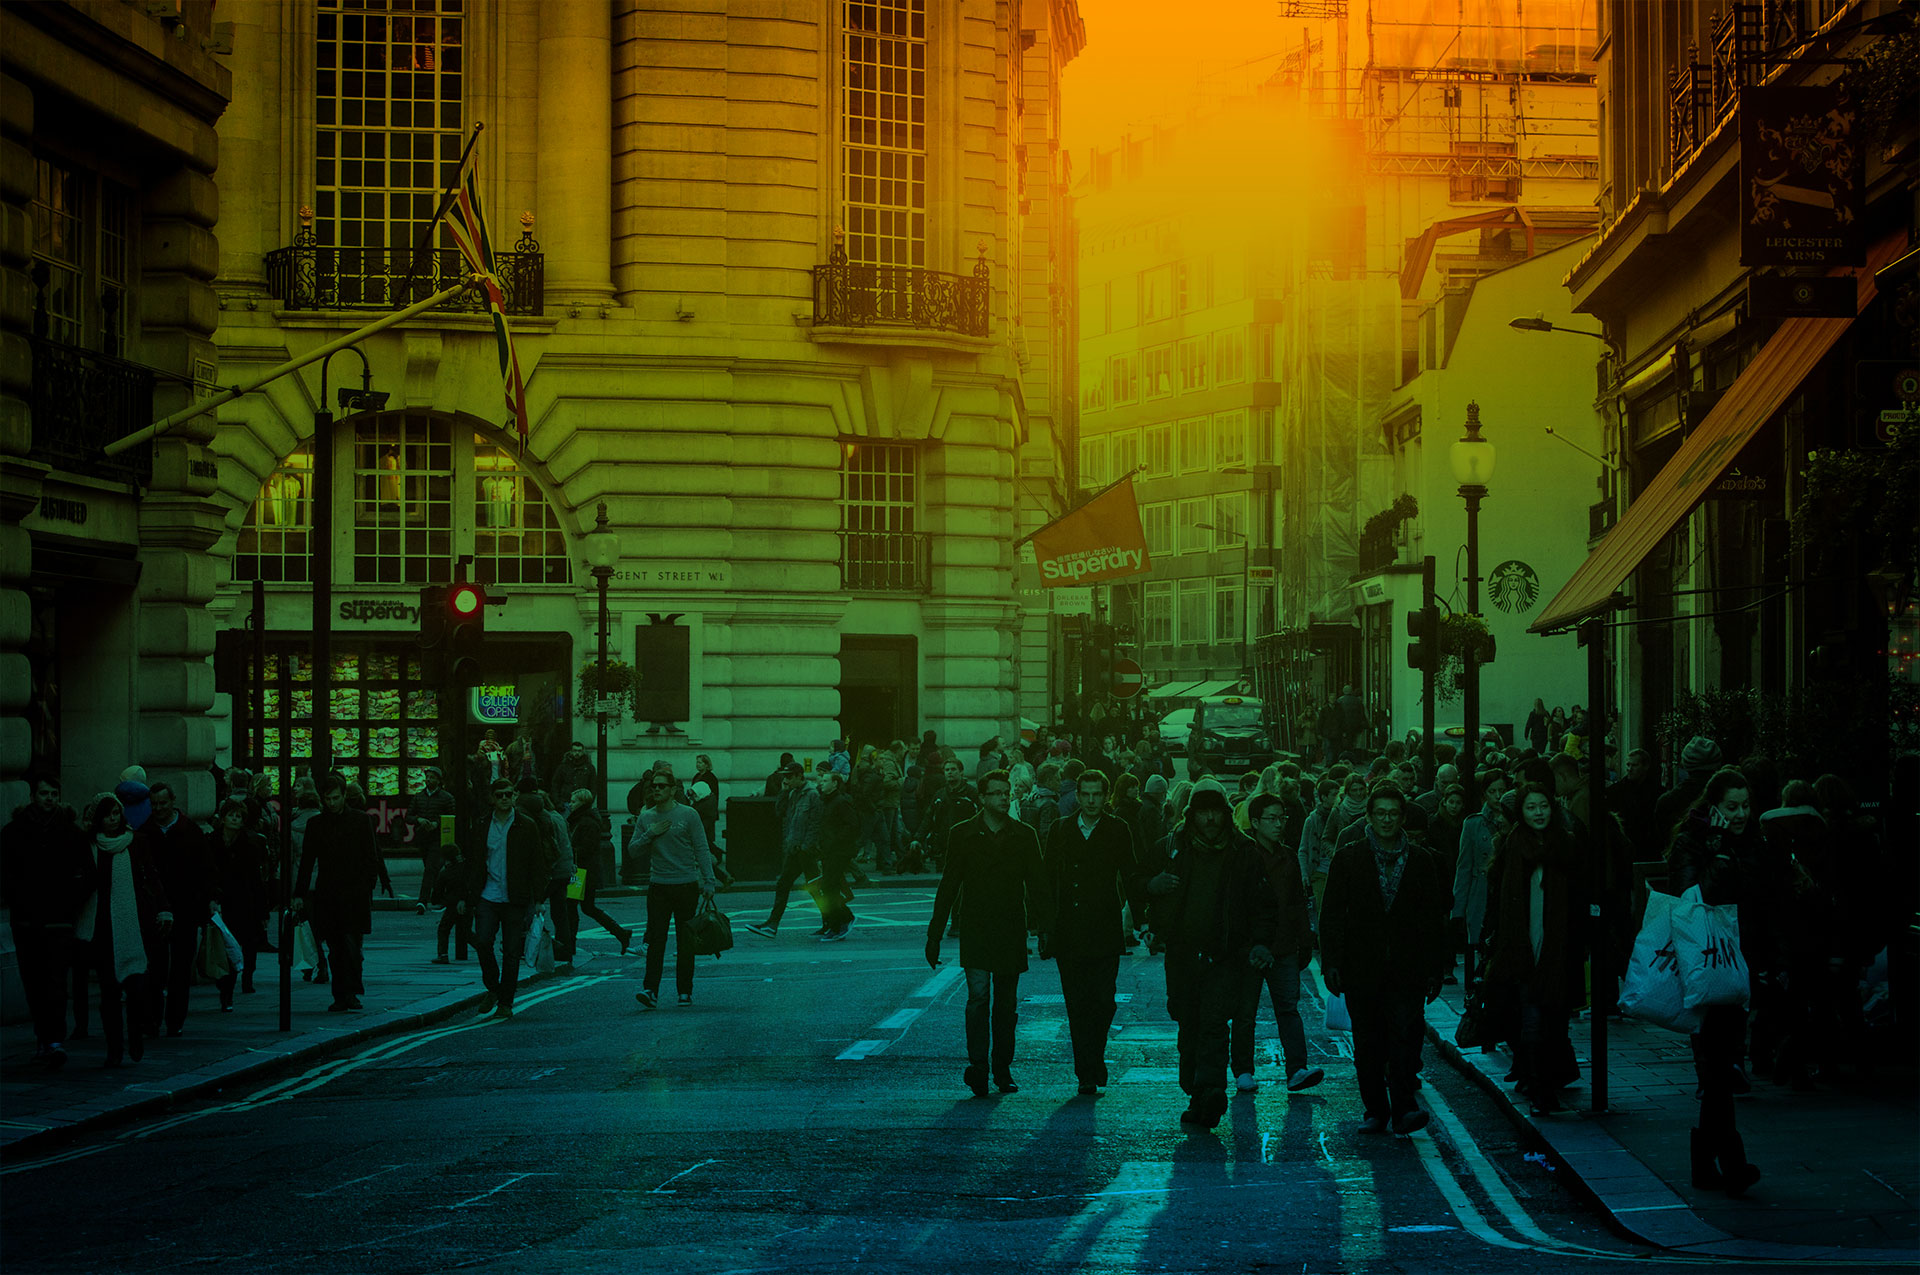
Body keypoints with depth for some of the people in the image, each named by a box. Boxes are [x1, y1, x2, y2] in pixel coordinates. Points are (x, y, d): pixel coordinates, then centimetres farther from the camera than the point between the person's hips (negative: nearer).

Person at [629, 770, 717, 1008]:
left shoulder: (688, 815, -2)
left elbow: (702, 850, -2)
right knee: (656, 939, -8)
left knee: (685, 941, 4)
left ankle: (685, 991, 13)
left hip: (686, 885, -2)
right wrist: (650, 834, -9)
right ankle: (651, 991, -14)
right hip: (658, 887, 2)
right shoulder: (646, 817, 8)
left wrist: (708, 882, -8)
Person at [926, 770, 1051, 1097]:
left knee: (1006, 1005, 7)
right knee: (978, 996, -14)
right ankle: (977, 1064, -17)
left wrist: (1046, 929, -1)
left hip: (1011, 932, 2)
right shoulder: (963, 834, 3)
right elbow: (948, 886, 5)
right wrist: (934, 935, 2)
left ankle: (1002, 1069, 15)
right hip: (976, 931, -2)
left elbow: (1037, 886, 8)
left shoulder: (1024, 836, 6)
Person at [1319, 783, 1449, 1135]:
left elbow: (1433, 921, 11)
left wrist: (1434, 970, 5)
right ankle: (1376, 1111, 12)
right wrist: (1331, 962, -3)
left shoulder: (1422, 862, 9)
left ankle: (1403, 1109, -12)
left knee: (1404, 1035, -12)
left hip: (1405, 970, 0)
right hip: (1361, 970, 1)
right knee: (1367, 1044, 4)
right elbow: (1332, 915, 5)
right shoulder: (1348, 858, 7)